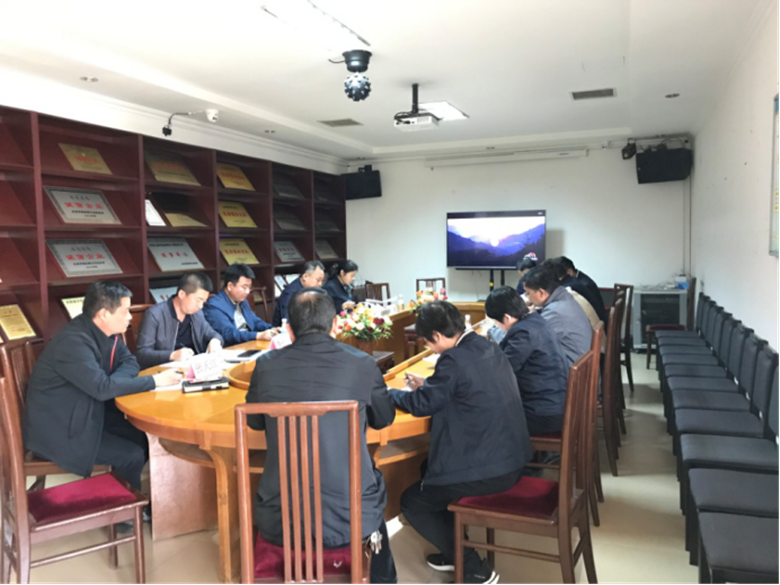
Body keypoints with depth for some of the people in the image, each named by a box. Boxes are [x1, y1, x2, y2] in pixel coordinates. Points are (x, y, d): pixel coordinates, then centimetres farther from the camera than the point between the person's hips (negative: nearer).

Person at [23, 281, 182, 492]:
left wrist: (110, 383, -19)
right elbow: (102, 388, -34)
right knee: (133, 455, -16)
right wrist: (156, 381, -28)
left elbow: (129, 362, 3)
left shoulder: (106, 331, -2)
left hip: (88, 413, 8)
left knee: (145, 438, -4)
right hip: (57, 429, -8)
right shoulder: (73, 341, -28)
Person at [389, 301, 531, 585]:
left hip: (489, 468, -9)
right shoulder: (488, 347, 7)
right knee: (429, 469, 27)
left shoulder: (454, 359, -20)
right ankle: (454, 549, 33)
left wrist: (386, 393, 5)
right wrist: (427, 384, 18)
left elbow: (421, 404, -11)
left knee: (411, 502, 8)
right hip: (512, 457, 9)